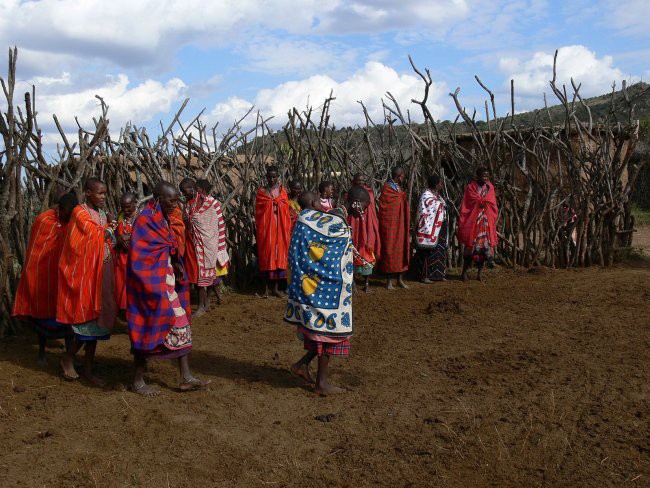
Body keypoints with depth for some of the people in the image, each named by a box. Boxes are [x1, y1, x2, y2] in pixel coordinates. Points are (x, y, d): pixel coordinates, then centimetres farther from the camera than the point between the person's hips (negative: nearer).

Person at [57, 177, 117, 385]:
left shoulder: (102, 214, 13)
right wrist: (109, 230, -1)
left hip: (102, 270, 7)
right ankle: (69, 358, 17)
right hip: (85, 270, -7)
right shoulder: (80, 212, -9)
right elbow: (94, 236, -17)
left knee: (96, 317, 8)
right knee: (88, 316, -4)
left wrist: (111, 234, -10)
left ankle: (88, 368, 17)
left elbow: (108, 240, 10)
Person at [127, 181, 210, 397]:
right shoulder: (144, 221, -15)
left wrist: (176, 266, 0)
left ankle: (185, 377, 14)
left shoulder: (162, 220, 12)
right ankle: (138, 381, 16)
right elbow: (141, 258, -21)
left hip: (167, 284, 9)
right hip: (151, 285, -9)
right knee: (149, 329, 1)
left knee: (181, 326, 8)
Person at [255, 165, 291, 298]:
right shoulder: (261, 191, 3)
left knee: (279, 255, 2)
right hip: (266, 228, -2)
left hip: (280, 228, 2)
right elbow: (258, 212, 2)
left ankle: (276, 287, 11)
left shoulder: (282, 191, 8)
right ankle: (266, 288, 4)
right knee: (266, 256, -2)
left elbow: (286, 211, 7)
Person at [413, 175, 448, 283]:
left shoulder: (437, 195, 13)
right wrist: (428, 231, -21)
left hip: (439, 229, 9)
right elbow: (423, 214, -17)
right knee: (428, 252, -5)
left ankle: (437, 274, 20)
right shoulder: (426, 196, -14)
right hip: (431, 229, -9)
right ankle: (424, 276, 2)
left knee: (440, 252, 12)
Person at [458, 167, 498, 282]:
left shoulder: (490, 188, 7)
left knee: (483, 246, 3)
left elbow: (493, 205, 14)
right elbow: (465, 207, -4)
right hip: (473, 222, -3)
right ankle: (464, 271, 10)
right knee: (470, 246, -2)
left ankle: (480, 273, 9)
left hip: (487, 222, 3)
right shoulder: (470, 188, -3)